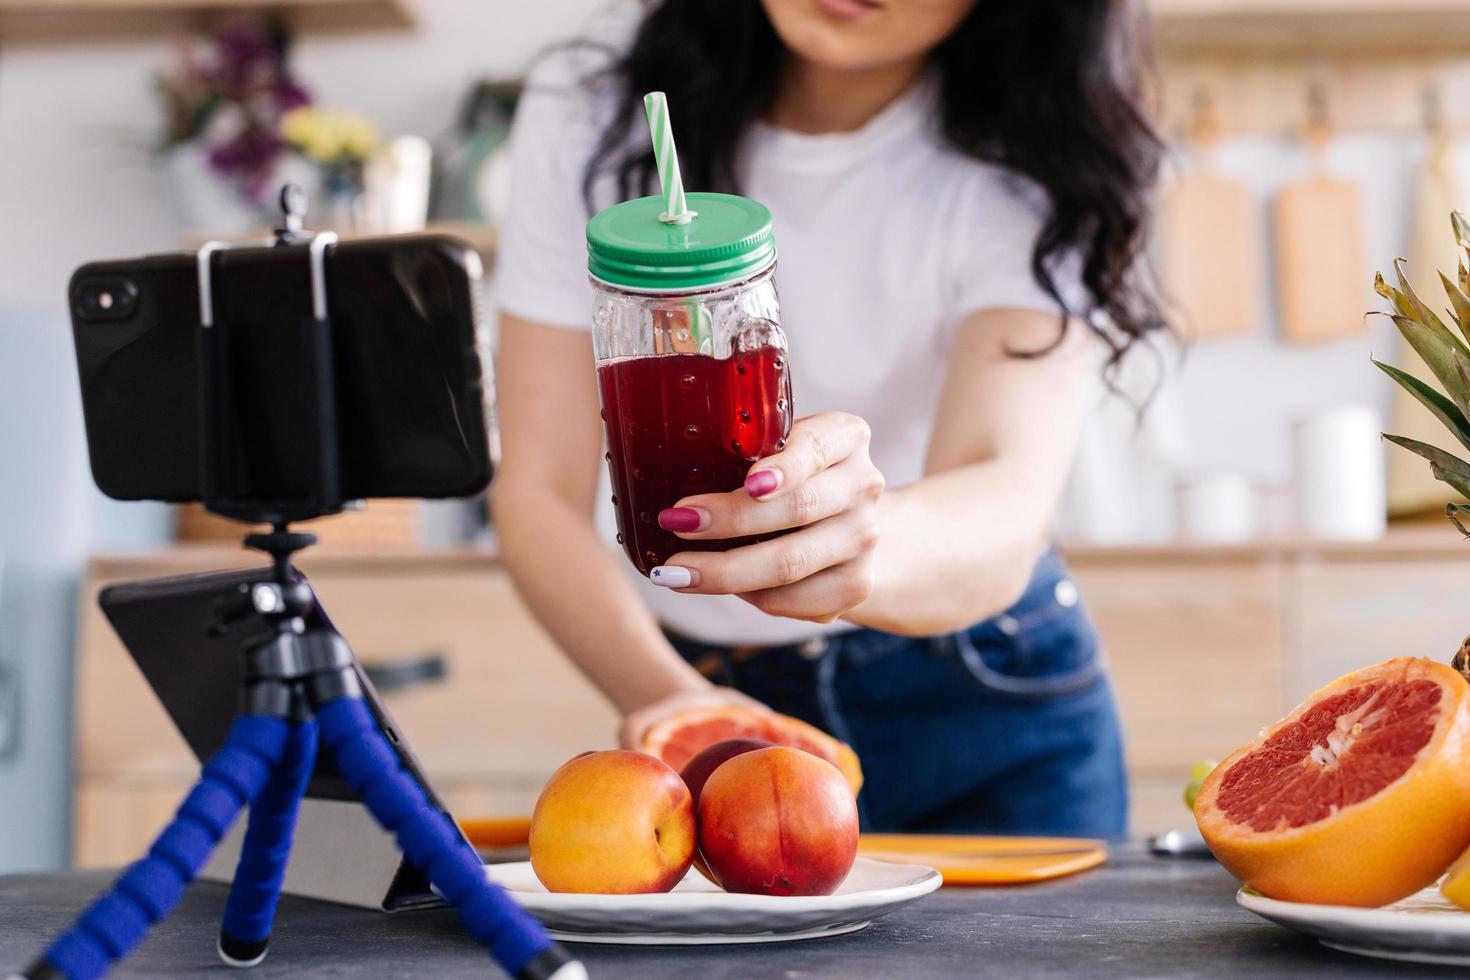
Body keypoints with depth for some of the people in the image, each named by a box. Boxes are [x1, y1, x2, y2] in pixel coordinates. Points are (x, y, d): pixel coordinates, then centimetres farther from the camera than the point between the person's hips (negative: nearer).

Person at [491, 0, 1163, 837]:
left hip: (983, 708, -1)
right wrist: (667, 697, -31)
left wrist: (872, 542, -56)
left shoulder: (1032, 168, -17)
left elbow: (1010, 508, -34)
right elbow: (539, 493, -15)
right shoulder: (588, 113, -12)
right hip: (704, 685, 1)